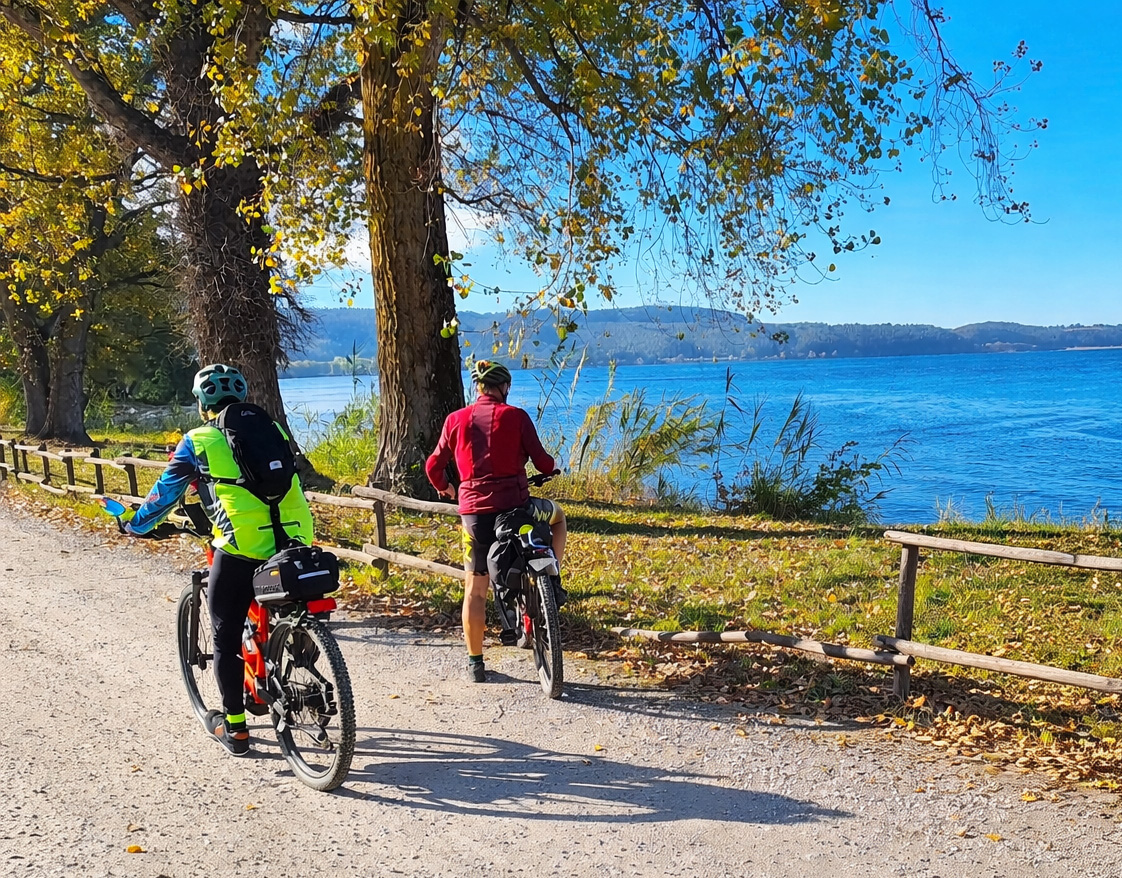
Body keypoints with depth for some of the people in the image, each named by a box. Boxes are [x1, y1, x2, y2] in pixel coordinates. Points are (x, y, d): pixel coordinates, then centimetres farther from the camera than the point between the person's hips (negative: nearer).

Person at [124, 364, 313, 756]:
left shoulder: (198, 442, 6)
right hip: (294, 542, 4)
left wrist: (135, 525, 34)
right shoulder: (272, 431, 16)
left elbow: (165, 492, 16)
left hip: (241, 549, -3)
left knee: (226, 639, 14)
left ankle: (234, 727, 22)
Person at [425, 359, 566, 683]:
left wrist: (446, 489, 28)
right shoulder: (516, 416, -2)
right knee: (557, 516, 29)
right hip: (515, 507, -2)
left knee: (475, 590, 13)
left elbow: (433, 466, 8)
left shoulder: (456, 419, 6)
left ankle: (475, 663, 18)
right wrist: (551, 466, 21)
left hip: (474, 513, 2)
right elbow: (542, 462, -3)